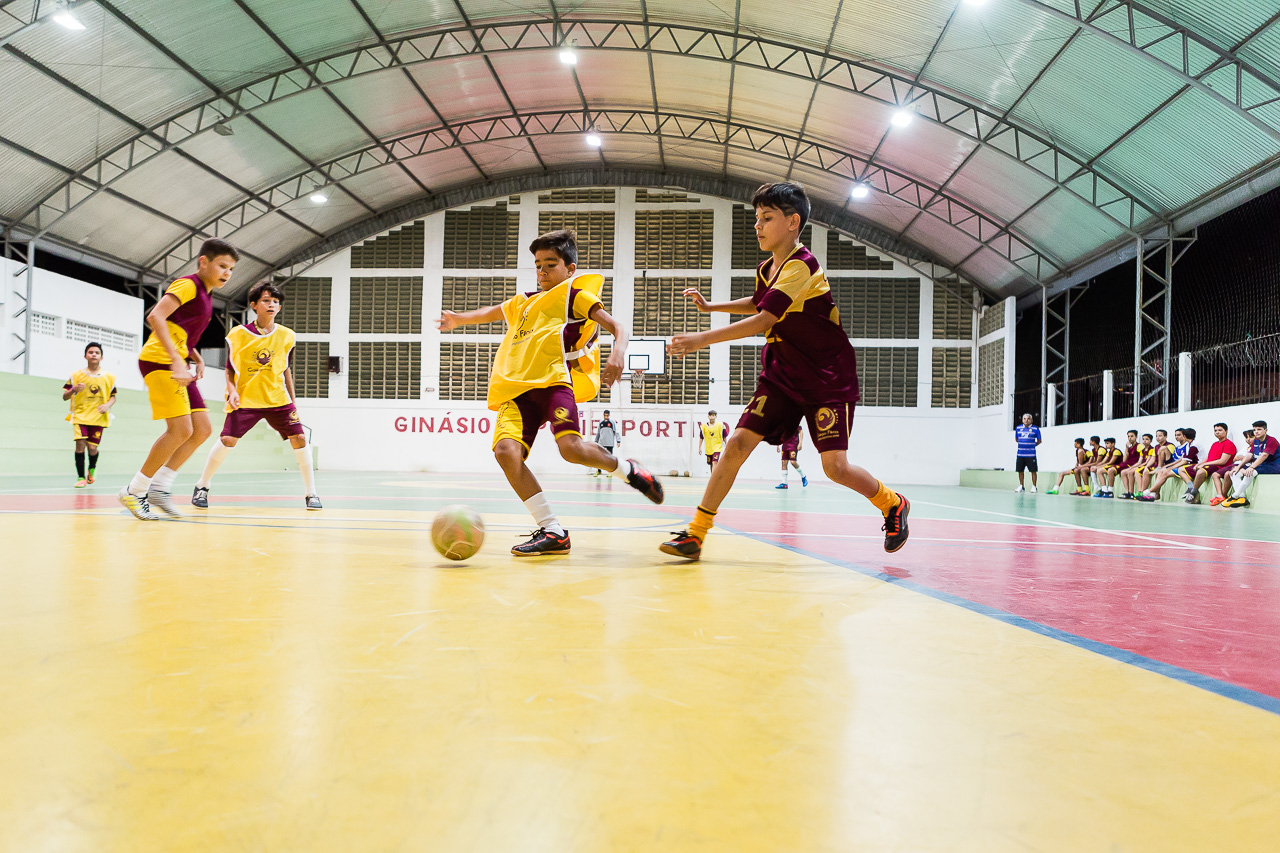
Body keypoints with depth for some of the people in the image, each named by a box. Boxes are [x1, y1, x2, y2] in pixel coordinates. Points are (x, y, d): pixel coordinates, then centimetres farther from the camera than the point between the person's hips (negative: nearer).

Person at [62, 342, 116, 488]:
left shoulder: (109, 377, 7)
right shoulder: (76, 375, 5)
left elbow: (113, 397, 13)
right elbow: (65, 397, 6)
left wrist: (107, 405, -9)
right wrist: (74, 389, -15)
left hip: (98, 417, 0)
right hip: (80, 415, 0)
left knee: (92, 448, -5)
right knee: (80, 443, -16)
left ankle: (92, 469, 28)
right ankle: (81, 477, -6)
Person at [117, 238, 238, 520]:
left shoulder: (206, 295, 20)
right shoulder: (188, 285, -8)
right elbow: (155, 317, -23)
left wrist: (197, 357, 12)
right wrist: (176, 360, -31)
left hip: (177, 367, 10)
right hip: (159, 361, -10)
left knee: (203, 429, 4)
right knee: (181, 430, -16)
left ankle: (159, 487, 8)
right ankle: (134, 492, -5)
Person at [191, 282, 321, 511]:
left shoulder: (286, 336, 3)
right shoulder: (237, 335, -4)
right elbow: (229, 369, 4)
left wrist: (293, 400, 12)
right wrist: (232, 390, -13)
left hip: (278, 398, 2)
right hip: (245, 399, -2)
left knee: (299, 437, -9)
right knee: (227, 440, -13)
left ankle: (310, 493, 2)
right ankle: (202, 486, 11)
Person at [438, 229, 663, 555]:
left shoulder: (574, 295, 14)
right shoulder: (522, 302, 32)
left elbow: (616, 326, 3)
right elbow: (490, 312, 52)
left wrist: (618, 351, -19)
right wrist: (459, 319, 35)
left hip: (552, 379, -5)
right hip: (516, 388, 5)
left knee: (572, 448, -28)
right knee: (506, 450, -22)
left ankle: (625, 469, 5)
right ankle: (552, 531, -16)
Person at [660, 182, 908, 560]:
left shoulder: (801, 265, -20)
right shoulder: (766, 269, 6)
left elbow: (764, 320, -30)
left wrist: (703, 339, -32)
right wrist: (710, 306, 19)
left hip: (828, 378, -7)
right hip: (782, 375, 7)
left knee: (835, 466, -13)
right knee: (739, 442, -7)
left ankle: (893, 505, 19)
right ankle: (696, 534, -4)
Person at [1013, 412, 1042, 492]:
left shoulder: (1035, 429, -3)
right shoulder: (1018, 428, 6)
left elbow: (1039, 441, 6)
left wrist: (1032, 445, 2)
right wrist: (1022, 444, 10)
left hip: (1031, 454, -3)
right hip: (1020, 454, 3)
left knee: (1033, 470, -1)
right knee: (1020, 470, 9)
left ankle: (1034, 486, 10)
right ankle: (1021, 486, 21)